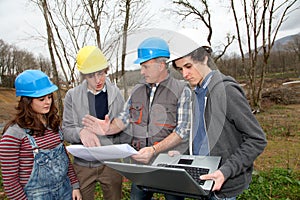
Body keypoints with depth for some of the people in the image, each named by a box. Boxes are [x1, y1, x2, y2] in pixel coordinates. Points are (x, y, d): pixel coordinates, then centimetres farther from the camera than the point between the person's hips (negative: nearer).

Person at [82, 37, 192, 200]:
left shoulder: (181, 90, -8)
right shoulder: (137, 90, 6)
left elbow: (182, 131, -14)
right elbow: (125, 118, 9)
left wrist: (154, 149, -24)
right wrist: (109, 129, -11)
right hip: (142, 163, 4)